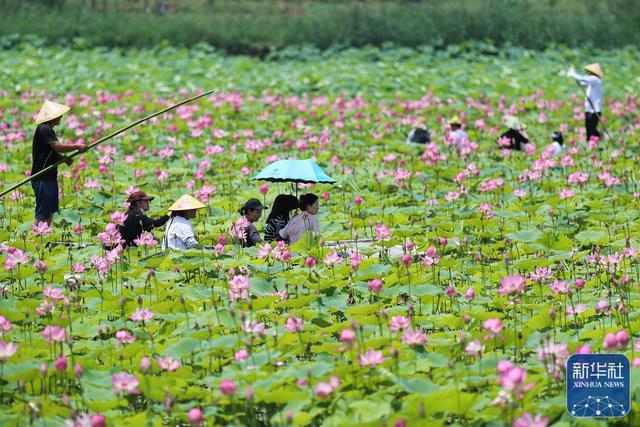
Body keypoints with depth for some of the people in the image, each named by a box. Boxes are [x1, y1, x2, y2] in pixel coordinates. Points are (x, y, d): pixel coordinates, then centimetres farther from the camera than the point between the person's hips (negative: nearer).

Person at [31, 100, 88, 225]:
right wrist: (77, 147, -16)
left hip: (49, 177, 11)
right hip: (42, 179, -11)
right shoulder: (44, 129, -15)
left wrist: (63, 158, 5)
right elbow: (58, 146, -25)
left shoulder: (47, 130, 17)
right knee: (43, 215, -10)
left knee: (50, 211, 14)